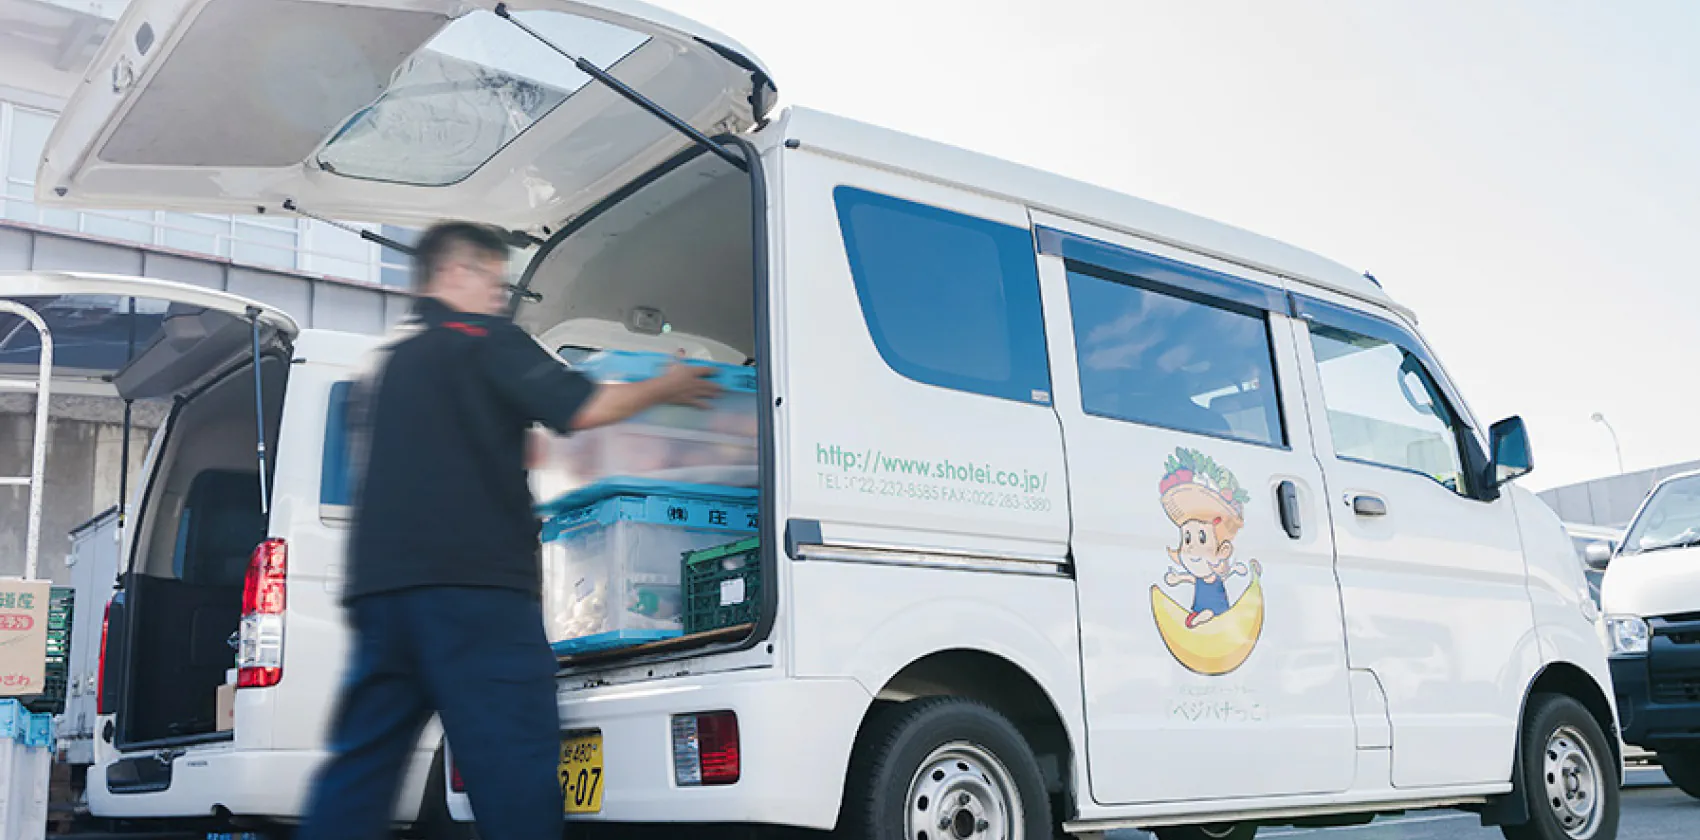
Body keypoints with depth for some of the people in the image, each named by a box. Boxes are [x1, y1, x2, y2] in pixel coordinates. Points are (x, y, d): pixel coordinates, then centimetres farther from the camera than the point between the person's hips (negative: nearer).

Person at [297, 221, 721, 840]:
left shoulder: (379, 360, 24)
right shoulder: (485, 338, 1)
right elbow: (584, 409, -6)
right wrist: (665, 388, 9)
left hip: (378, 583, 8)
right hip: (472, 580, -7)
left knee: (361, 764, 9)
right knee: (514, 761, -7)